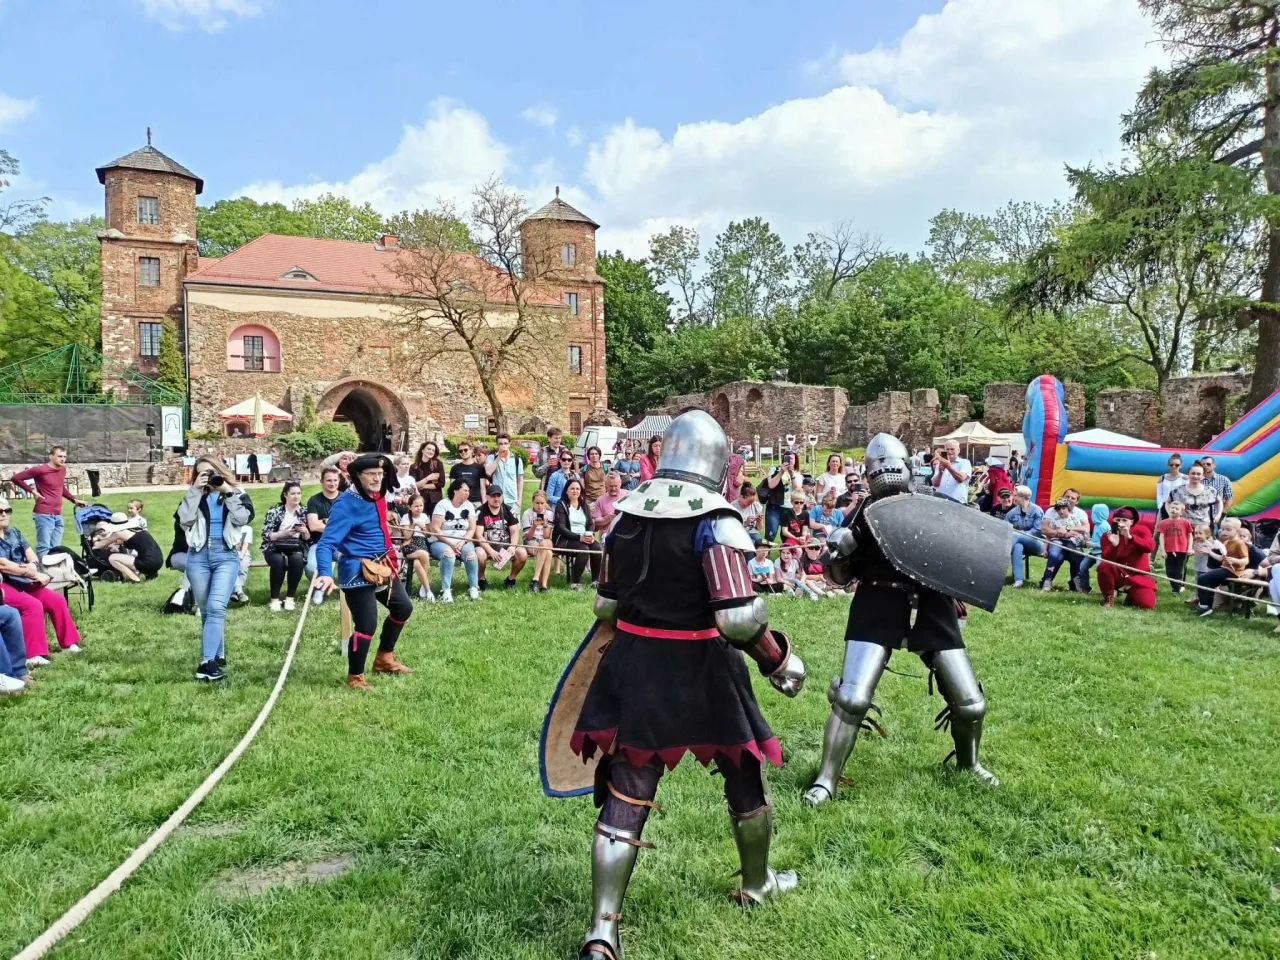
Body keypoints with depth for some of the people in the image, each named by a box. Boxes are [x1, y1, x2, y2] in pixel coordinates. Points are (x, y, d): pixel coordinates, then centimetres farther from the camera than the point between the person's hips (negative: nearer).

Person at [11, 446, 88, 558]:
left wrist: (74, 499, 21)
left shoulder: (63, 469, 13)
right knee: (44, 548, -9)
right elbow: (16, 477, -4)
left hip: (58, 515, 7)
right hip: (44, 515, -7)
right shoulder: (41, 470, -8)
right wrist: (32, 491, -7)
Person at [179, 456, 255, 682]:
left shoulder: (236, 494, 9)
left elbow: (243, 518, -10)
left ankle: (207, 662, -20)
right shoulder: (195, 496, 14)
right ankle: (217, 656, 22)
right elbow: (184, 519, -5)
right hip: (198, 555, 3)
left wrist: (228, 492, -7)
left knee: (216, 607, -18)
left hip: (226, 556, -3)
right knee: (206, 610, 9)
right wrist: (195, 490, -6)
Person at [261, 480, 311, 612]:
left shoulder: (303, 512, 7)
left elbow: (307, 539, 7)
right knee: (279, 560, -35)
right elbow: (266, 535, -8)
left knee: (297, 559, -33)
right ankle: (275, 598, -19)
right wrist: (284, 533, -23)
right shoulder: (274, 511, -2)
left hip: (295, 549, 2)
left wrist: (305, 531, -16)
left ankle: (290, 597, -16)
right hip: (275, 548, -2)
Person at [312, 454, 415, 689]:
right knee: (367, 624, -10)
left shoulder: (378, 496, 3)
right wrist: (325, 573, -44)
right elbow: (326, 543, -29)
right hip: (359, 572, -10)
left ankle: (384, 658, 40)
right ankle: (355, 676, 12)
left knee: (403, 608, 21)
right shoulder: (347, 505, -22)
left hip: (383, 566, 10)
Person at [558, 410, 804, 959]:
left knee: (624, 798, 9)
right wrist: (780, 660, -7)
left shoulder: (628, 513, 2)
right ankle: (757, 883, 44)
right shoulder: (714, 519, -16)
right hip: (700, 671, -3)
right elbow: (739, 619, -24)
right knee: (744, 778, 22)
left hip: (633, 668, 4)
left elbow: (606, 607, 8)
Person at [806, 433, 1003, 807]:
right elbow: (841, 576, 3)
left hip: (931, 609, 2)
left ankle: (969, 764, 40)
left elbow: (969, 544, 13)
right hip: (878, 608, -2)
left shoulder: (936, 505, 4)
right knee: (850, 699, -11)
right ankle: (826, 781, 6)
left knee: (971, 704, 9)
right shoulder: (864, 514, 1)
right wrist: (836, 554, -18)